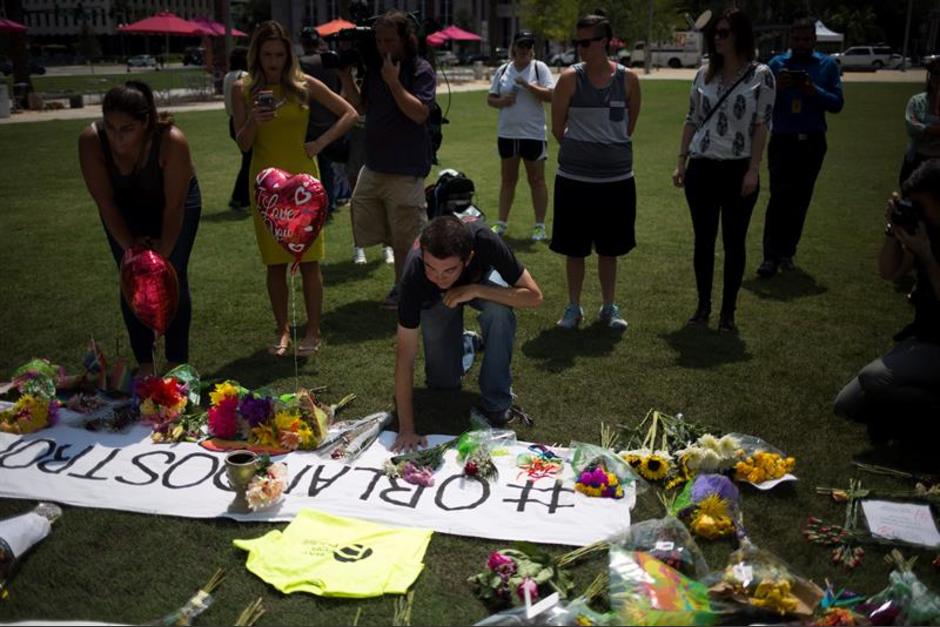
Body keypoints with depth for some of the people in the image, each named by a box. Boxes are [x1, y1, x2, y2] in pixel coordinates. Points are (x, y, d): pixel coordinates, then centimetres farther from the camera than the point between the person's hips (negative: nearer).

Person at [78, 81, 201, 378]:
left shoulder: (172, 141, -38)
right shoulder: (91, 140, -31)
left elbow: (174, 208, -29)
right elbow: (105, 203, -21)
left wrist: (162, 255, -25)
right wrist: (130, 247, -20)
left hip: (173, 200, -2)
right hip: (125, 207, 2)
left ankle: (177, 364, 4)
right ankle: (144, 365, 9)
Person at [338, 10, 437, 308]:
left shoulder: (421, 70, -9)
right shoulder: (374, 67, 9)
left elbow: (419, 113, -19)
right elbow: (361, 106, 14)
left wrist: (393, 81, -21)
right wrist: (346, 76, 2)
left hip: (405, 169, -7)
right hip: (374, 164, 7)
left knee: (405, 238, 2)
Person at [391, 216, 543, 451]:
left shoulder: (484, 241, -42)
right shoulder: (413, 275, -40)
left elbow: (534, 296, -35)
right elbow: (405, 355, -36)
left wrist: (475, 291, -45)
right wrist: (406, 428, -38)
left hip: (480, 280, 0)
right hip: (436, 299, 0)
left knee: (499, 312, -34)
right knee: (443, 383, -6)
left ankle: (496, 406, -17)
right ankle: (463, 344, 27)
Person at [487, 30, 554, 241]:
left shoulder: (539, 68, -2)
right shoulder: (503, 70, 9)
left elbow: (551, 95, -12)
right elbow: (490, 98, 12)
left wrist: (528, 85, -21)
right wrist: (501, 101, -9)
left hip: (533, 134, -4)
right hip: (507, 133, 4)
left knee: (537, 180, 2)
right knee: (507, 179, 12)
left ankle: (540, 226, 9)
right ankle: (501, 222, 20)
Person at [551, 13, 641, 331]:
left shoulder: (628, 79, -1)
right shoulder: (570, 78, -5)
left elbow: (630, 124, 11)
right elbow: (558, 127, 2)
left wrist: (612, 148, 12)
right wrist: (578, 150, 7)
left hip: (617, 177, 1)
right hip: (574, 177, -1)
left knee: (609, 248, 13)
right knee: (574, 247, 8)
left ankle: (609, 307, 27)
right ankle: (574, 307, 23)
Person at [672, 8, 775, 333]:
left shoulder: (761, 75, -3)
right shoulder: (704, 74, 8)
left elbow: (762, 125, -6)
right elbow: (692, 120, 12)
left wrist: (753, 170, -13)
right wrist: (681, 162, 7)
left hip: (738, 170, -3)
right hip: (702, 169, 3)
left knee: (734, 242, 5)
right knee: (703, 240, 9)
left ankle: (728, 312, 15)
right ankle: (703, 306, 21)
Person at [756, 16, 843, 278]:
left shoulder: (828, 65, 3)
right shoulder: (777, 64, 1)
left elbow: (837, 104, -2)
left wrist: (815, 91, -19)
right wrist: (776, 88, -22)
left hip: (812, 143, 2)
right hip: (783, 141, -2)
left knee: (800, 200, 6)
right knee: (779, 198, -9)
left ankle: (787, 252, 16)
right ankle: (771, 256, -8)